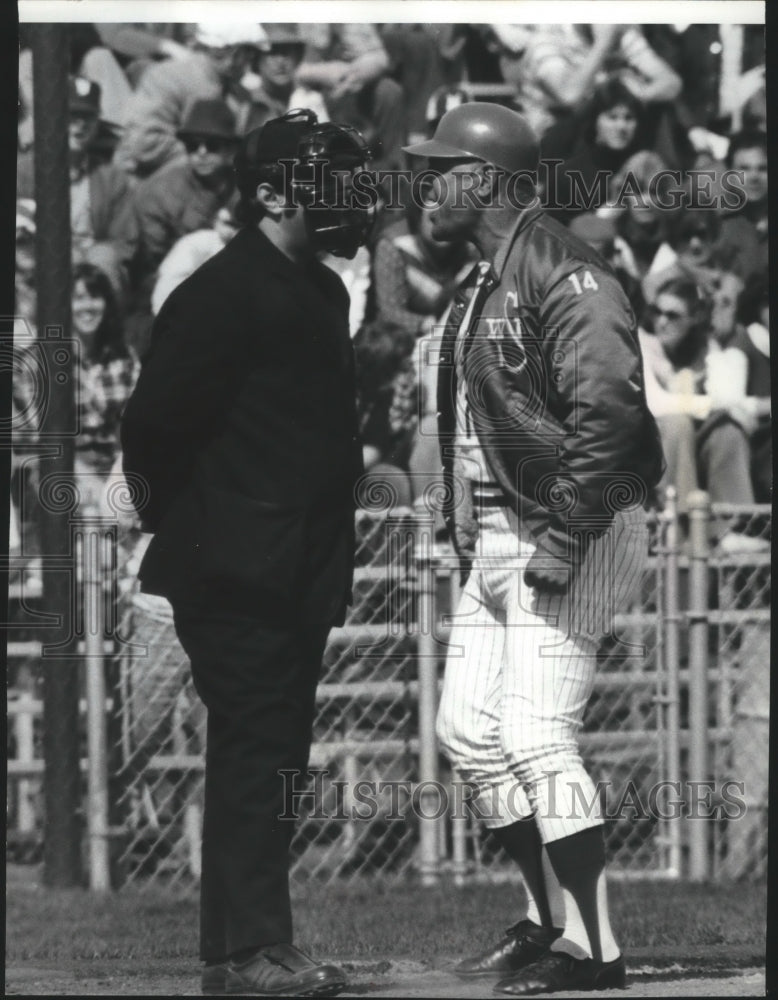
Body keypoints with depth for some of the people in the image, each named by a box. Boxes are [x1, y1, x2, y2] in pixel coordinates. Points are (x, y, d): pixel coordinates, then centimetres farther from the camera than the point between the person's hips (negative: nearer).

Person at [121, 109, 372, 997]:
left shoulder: (318, 292, 15)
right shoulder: (224, 292, -13)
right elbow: (154, 423, -16)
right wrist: (184, 517, -5)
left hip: (296, 579, 9)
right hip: (235, 575, -9)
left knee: (269, 757, 11)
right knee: (256, 751, -10)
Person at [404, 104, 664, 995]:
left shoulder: (564, 277, -16)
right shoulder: (481, 285, 16)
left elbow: (607, 412, -24)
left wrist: (564, 539, -25)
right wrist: (466, 532, 17)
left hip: (570, 534, -10)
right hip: (496, 539, 10)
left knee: (535, 739, -13)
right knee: (468, 729, 11)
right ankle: (549, 920, 20)